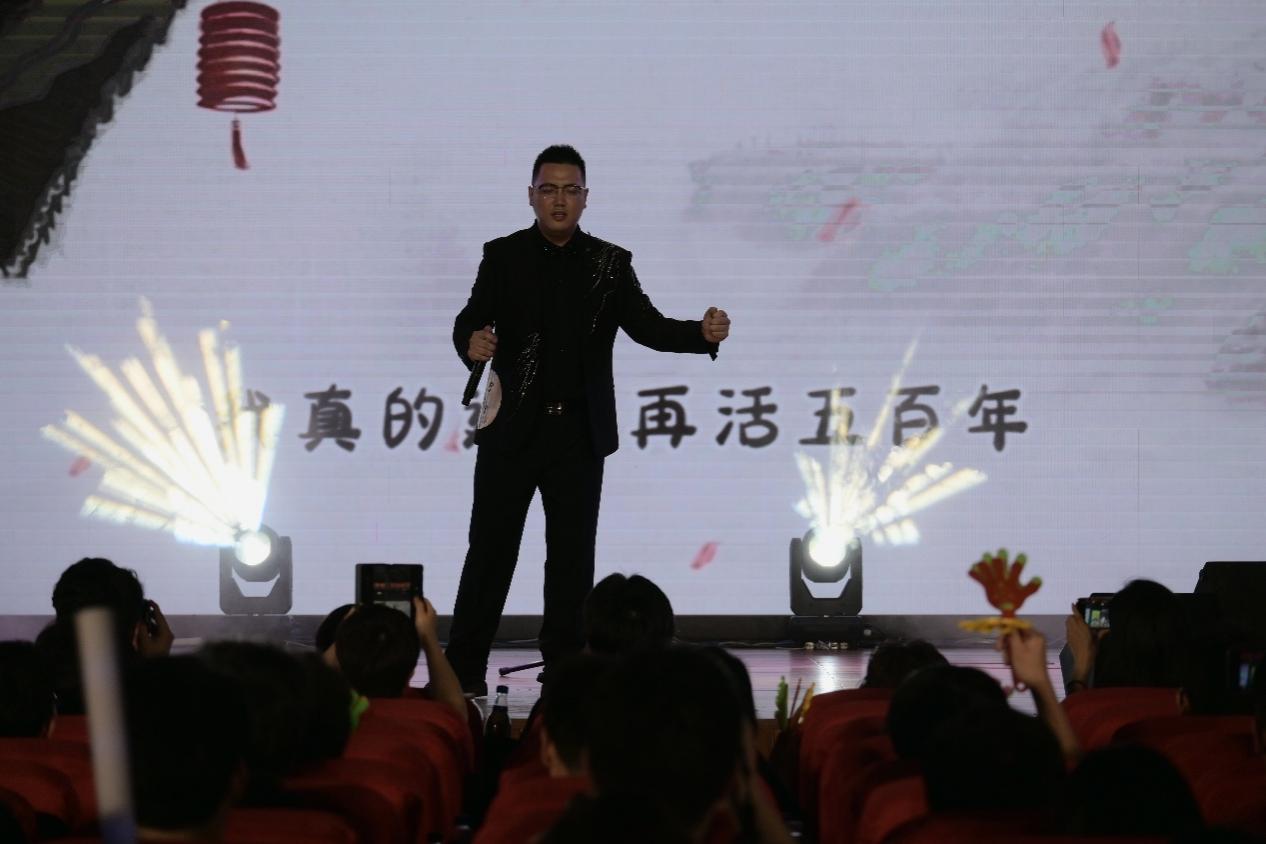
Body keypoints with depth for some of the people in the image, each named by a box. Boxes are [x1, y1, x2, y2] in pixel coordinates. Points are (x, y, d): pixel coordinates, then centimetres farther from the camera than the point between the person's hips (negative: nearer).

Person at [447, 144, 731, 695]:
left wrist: (703, 333, -19)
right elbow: (471, 318, -9)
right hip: (513, 428, -2)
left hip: (580, 432, 2)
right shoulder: (503, 256, 2)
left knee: (573, 556, 6)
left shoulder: (611, 264, 7)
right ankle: (464, 669, 7)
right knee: (491, 548, 1)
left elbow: (648, 327, 0)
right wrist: (471, 342, -33)